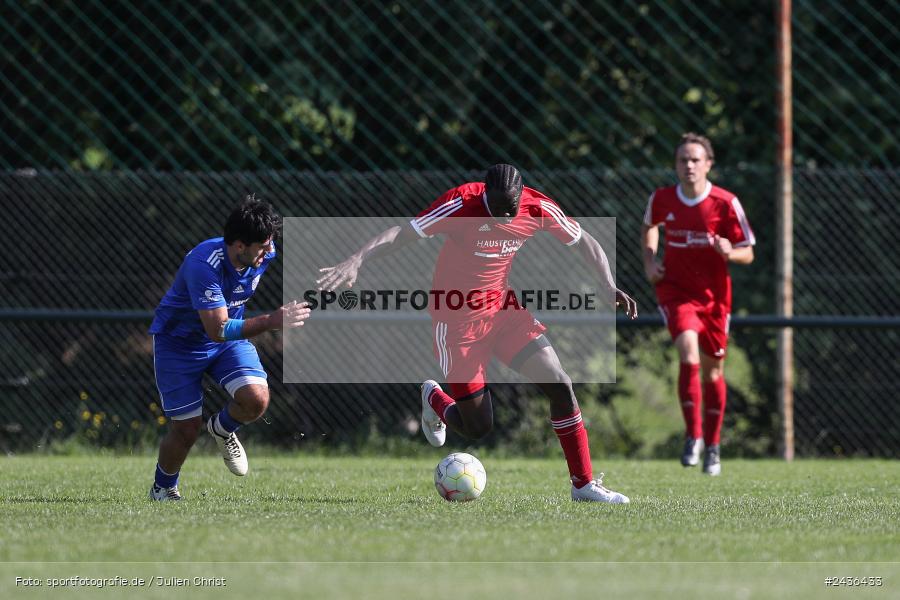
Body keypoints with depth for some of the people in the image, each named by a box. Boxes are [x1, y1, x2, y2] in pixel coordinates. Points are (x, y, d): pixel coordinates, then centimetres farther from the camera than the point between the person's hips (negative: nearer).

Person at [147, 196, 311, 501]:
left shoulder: (265, 254, -15)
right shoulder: (204, 264, -36)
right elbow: (218, 330, -38)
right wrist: (272, 321, -41)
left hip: (230, 337, 5)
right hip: (179, 341, -5)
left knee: (257, 400, -21)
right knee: (187, 430, -3)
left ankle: (222, 428, 14)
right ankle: (163, 488, 28)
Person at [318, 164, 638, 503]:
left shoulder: (539, 209, -10)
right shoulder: (461, 204, -24)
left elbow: (584, 242, 5)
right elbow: (401, 233, -25)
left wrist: (609, 286, -9)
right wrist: (355, 262, -37)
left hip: (503, 309, 5)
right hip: (457, 319, -5)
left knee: (561, 386, -9)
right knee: (477, 428, -2)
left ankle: (584, 484, 4)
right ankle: (434, 398, 34)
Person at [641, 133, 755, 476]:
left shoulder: (725, 203, -12)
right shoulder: (661, 199, -5)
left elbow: (748, 254, -6)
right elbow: (649, 227, 20)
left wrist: (729, 252, -28)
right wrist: (649, 261, 4)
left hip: (713, 295, 0)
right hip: (675, 290, 0)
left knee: (712, 370, 10)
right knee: (689, 354, -24)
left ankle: (712, 446, 28)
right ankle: (693, 435, -16)